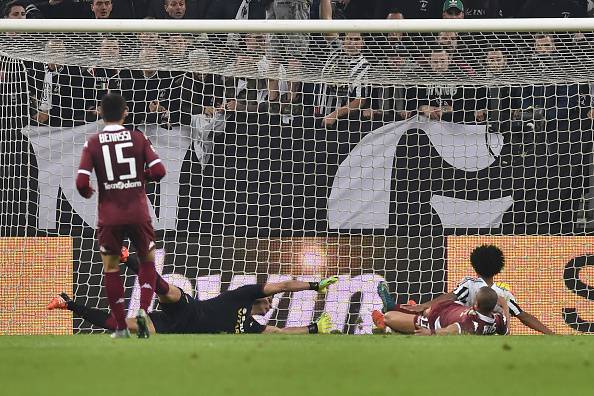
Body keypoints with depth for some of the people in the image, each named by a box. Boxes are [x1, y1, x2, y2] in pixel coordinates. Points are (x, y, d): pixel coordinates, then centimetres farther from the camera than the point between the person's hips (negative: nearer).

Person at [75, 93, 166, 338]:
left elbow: (82, 182, -9)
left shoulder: (93, 143, -2)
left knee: (110, 267, 15)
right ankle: (143, 310, -3)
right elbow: (158, 171, -8)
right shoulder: (138, 138, 0)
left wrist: (86, 193, 14)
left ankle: (121, 327, 11)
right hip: (138, 213, 0)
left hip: (109, 216, 0)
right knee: (148, 260, 20)